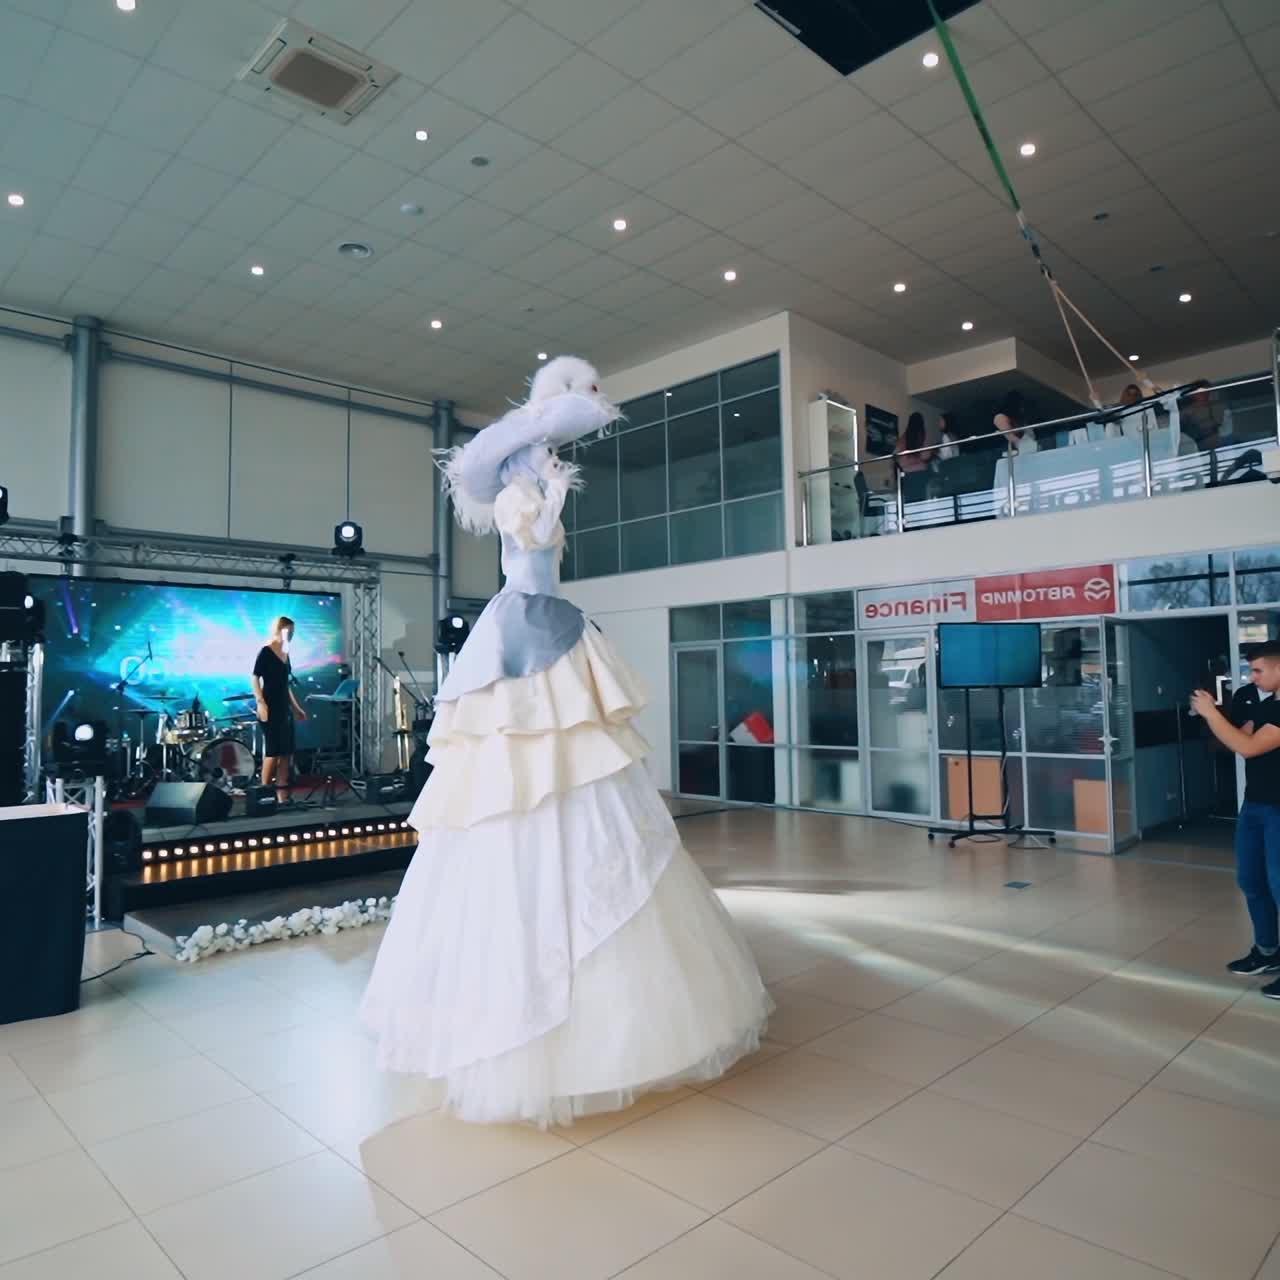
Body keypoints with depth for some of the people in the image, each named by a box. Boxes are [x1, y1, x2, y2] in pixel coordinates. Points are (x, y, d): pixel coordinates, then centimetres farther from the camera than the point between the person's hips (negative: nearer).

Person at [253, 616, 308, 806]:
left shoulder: (285, 654, 15)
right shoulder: (265, 652, -8)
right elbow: (255, 678, -12)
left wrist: (296, 707, 18)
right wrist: (261, 703, -22)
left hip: (285, 708, 8)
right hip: (270, 708, -8)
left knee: (287, 751, 7)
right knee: (272, 751, -8)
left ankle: (282, 795, 11)